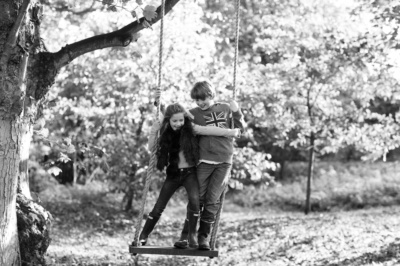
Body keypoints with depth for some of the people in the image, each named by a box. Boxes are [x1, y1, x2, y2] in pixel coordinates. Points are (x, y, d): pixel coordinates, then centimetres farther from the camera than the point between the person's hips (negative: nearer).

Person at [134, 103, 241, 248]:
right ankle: (143, 236, 17)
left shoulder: (190, 129, -8)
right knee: (159, 207, 2)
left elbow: (208, 130, -18)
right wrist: (153, 132, -13)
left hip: (189, 172, -2)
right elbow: (151, 149, -2)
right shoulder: (166, 133, 0)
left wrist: (229, 132, -24)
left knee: (194, 200, -26)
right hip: (173, 173, 2)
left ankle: (192, 235, -9)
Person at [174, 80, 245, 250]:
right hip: (204, 161, -1)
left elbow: (240, 128, 11)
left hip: (224, 161, 1)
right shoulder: (194, 114, 6)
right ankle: (185, 236, 4)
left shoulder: (225, 109, 10)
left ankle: (204, 237, 6)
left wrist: (236, 112, -6)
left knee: (212, 200, -2)